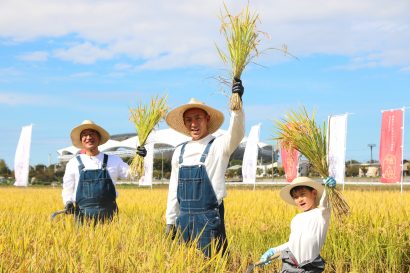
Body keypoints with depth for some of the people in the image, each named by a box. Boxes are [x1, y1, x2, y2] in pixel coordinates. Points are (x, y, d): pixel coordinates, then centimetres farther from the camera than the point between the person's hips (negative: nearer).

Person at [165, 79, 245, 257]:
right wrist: (170, 221, 15)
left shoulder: (218, 146, -3)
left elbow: (236, 133, -25)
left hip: (209, 217, -5)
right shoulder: (179, 152, 12)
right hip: (184, 218, 5)